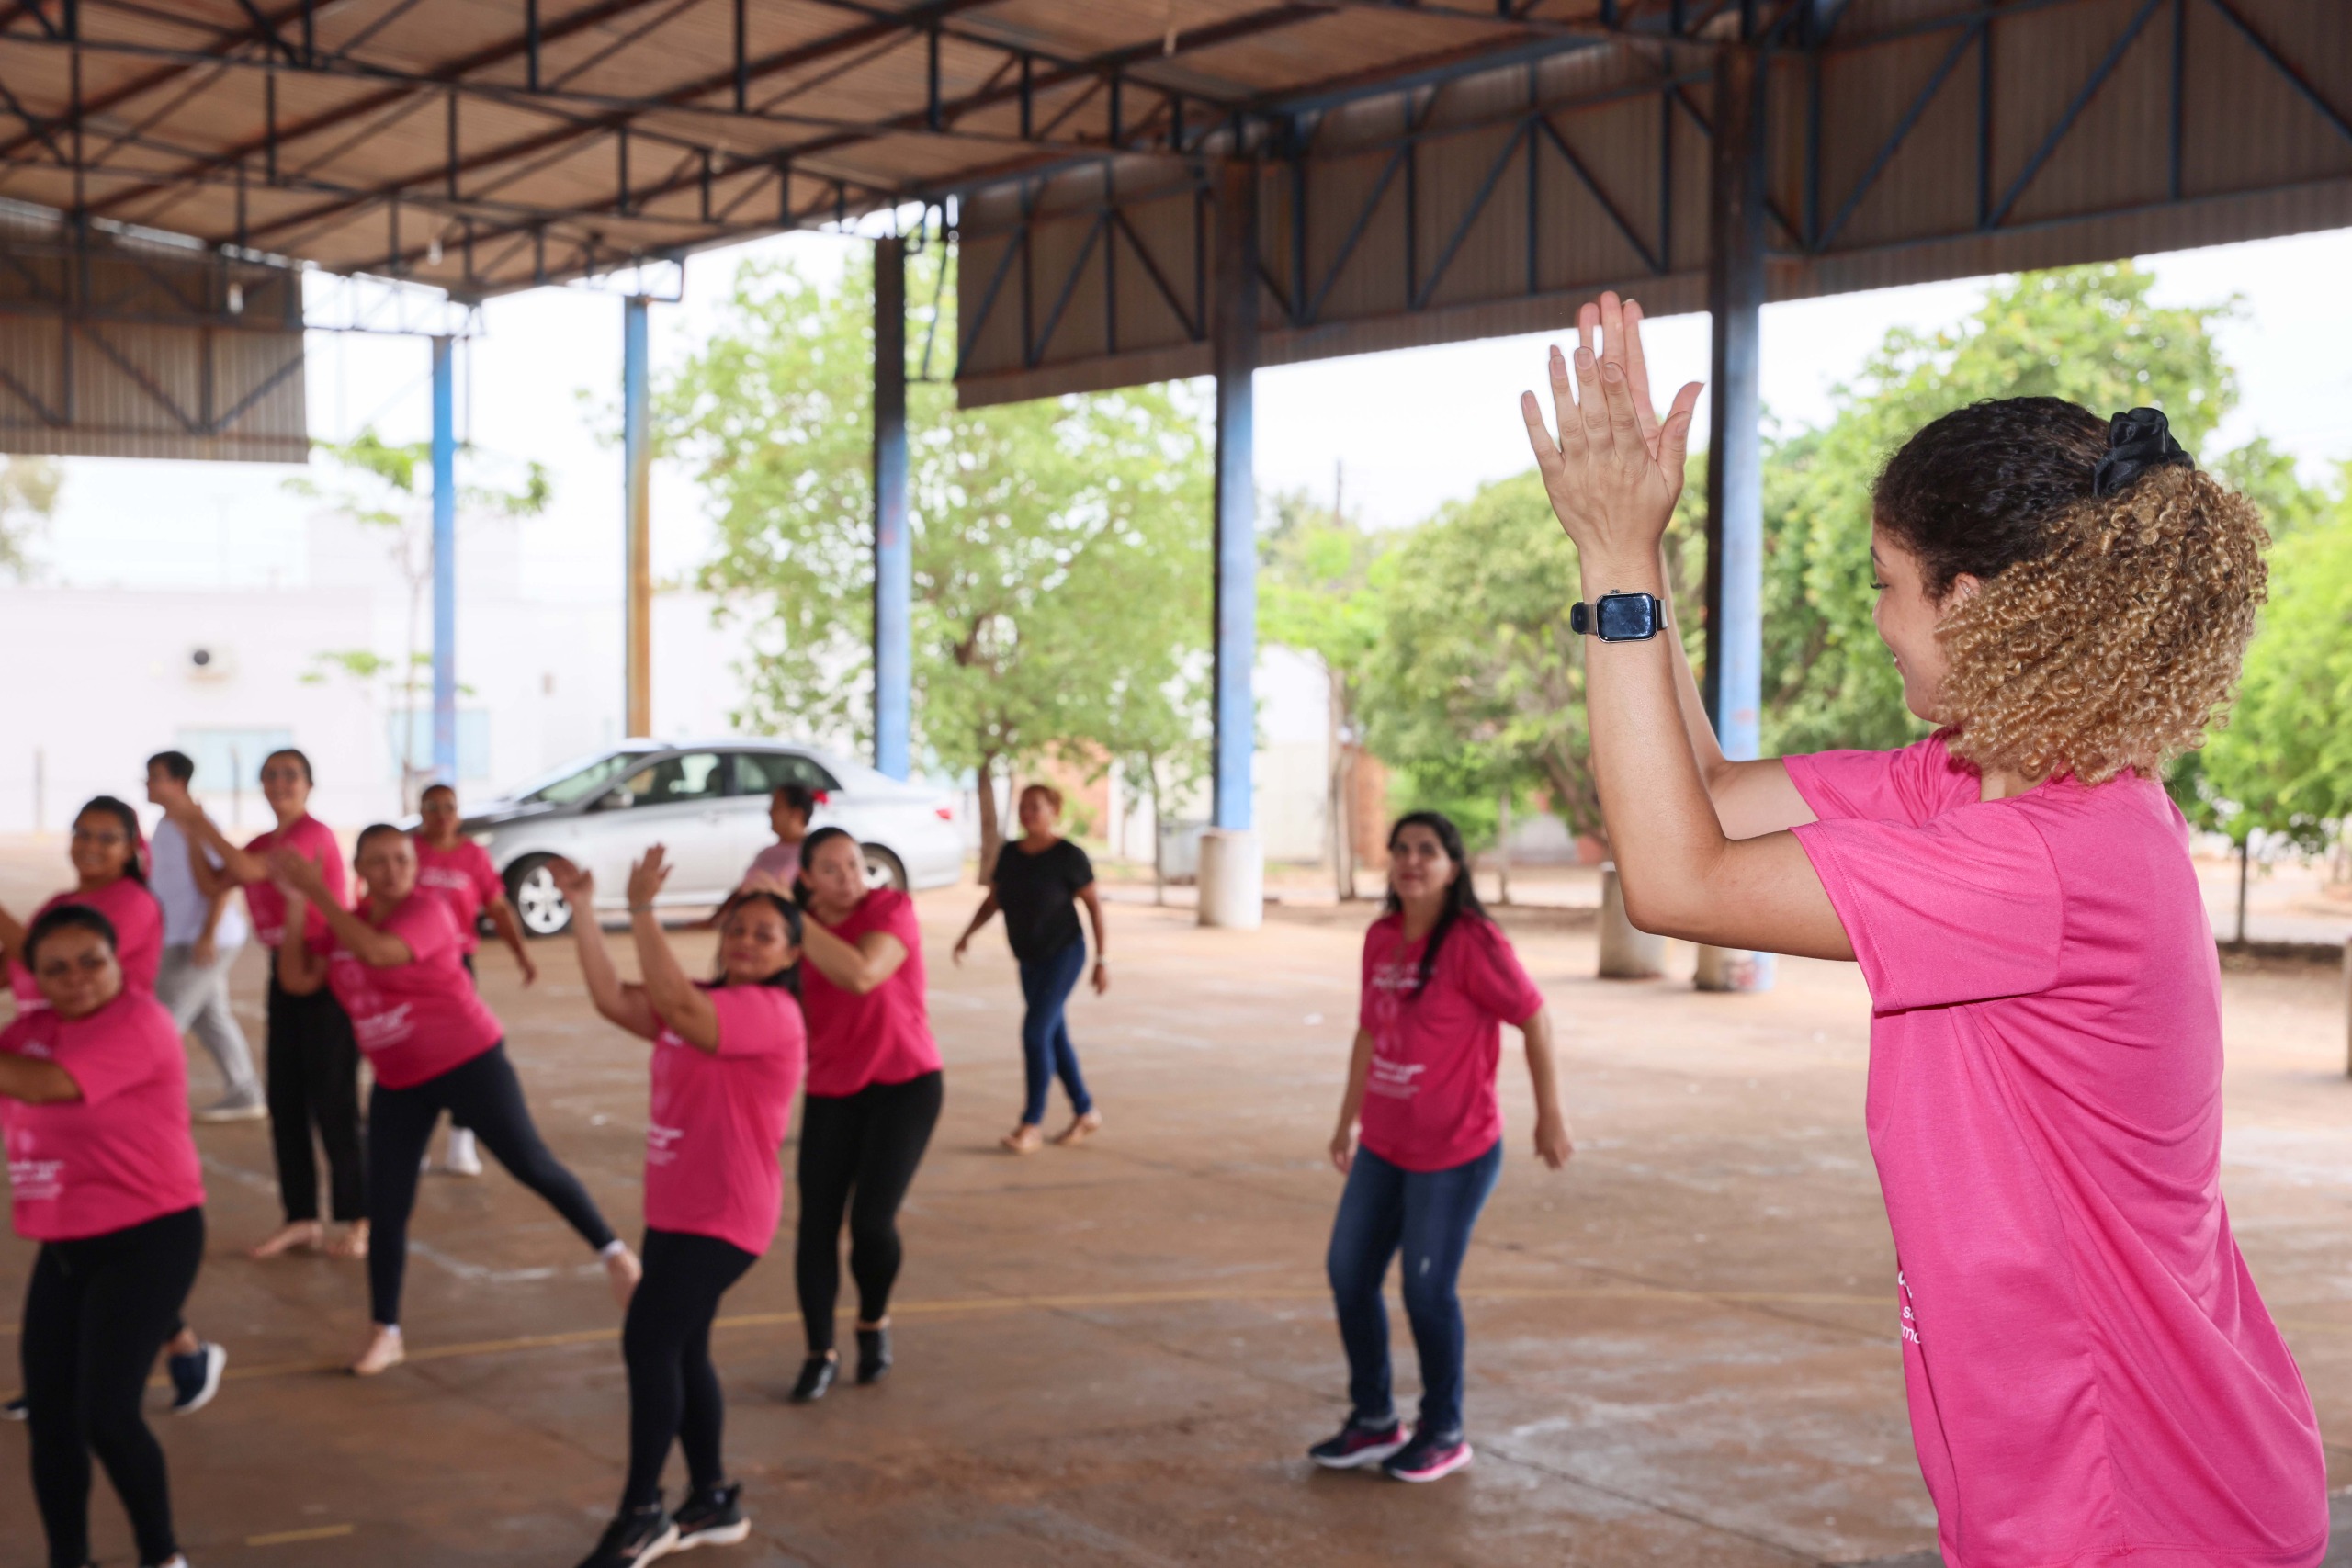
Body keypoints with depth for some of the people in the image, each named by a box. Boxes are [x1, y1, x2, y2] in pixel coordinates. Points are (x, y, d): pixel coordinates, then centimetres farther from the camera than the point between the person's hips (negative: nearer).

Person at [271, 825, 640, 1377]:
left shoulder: (426, 909, -15)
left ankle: (614, 1253, 12)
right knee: (385, 1207, 4)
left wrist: (319, 893, -30)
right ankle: (386, 1335, 15)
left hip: (468, 1062, -6)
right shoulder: (346, 923, 7)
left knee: (531, 1165, -4)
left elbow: (379, 952, -33)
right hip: (398, 1083, 6)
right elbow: (297, 981, -2)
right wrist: (296, 903, -8)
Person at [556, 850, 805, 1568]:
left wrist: (643, 910, -33)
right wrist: (582, 912, -3)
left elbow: (677, 1004, -32)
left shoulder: (770, 1012, -16)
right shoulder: (703, 1006, 12)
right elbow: (614, 1000, 2)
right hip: (674, 1208, 10)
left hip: (723, 1217, -10)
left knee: (647, 1342, -13)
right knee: (681, 1351, 15)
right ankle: (713, 1501, 29)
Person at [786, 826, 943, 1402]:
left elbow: (859, 975, -33)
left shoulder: (891, 908, -15)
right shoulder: (796, 929, -1)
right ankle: (820, 1353, 14)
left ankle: (873, 1322, 17)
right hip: (831, 1090, 4)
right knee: (816, 1223, -5)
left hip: (904, 1084, -3)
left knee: (872, 1221, -13)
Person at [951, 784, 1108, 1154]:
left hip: (1063, 955, -7)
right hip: (1030, 960, 7)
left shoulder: (1069, 856, -16)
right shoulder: (1010, 853, 1)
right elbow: (992, 901, 8)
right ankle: (1086, 1113, 27)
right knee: (1054, 1037, 12)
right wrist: (967, 935, -6)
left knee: (1035, 1033, -15)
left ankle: (1031, 1126, -9)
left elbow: (1095, 906, -11)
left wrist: (1103, 961, -12)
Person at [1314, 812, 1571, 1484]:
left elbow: (1535, 1021, -12)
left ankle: (1443, 1433, 23)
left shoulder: (1473, 942, -17)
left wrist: (1549, 1118, -7)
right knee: (1348, 1274, 11)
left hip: (1454, 1154, -7)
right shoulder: (1381, 938, 3)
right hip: (1383, 1147, 7)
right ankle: (1374, 1420, 29)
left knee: (1427, 1292, 2)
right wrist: (1347, 1123, 19)